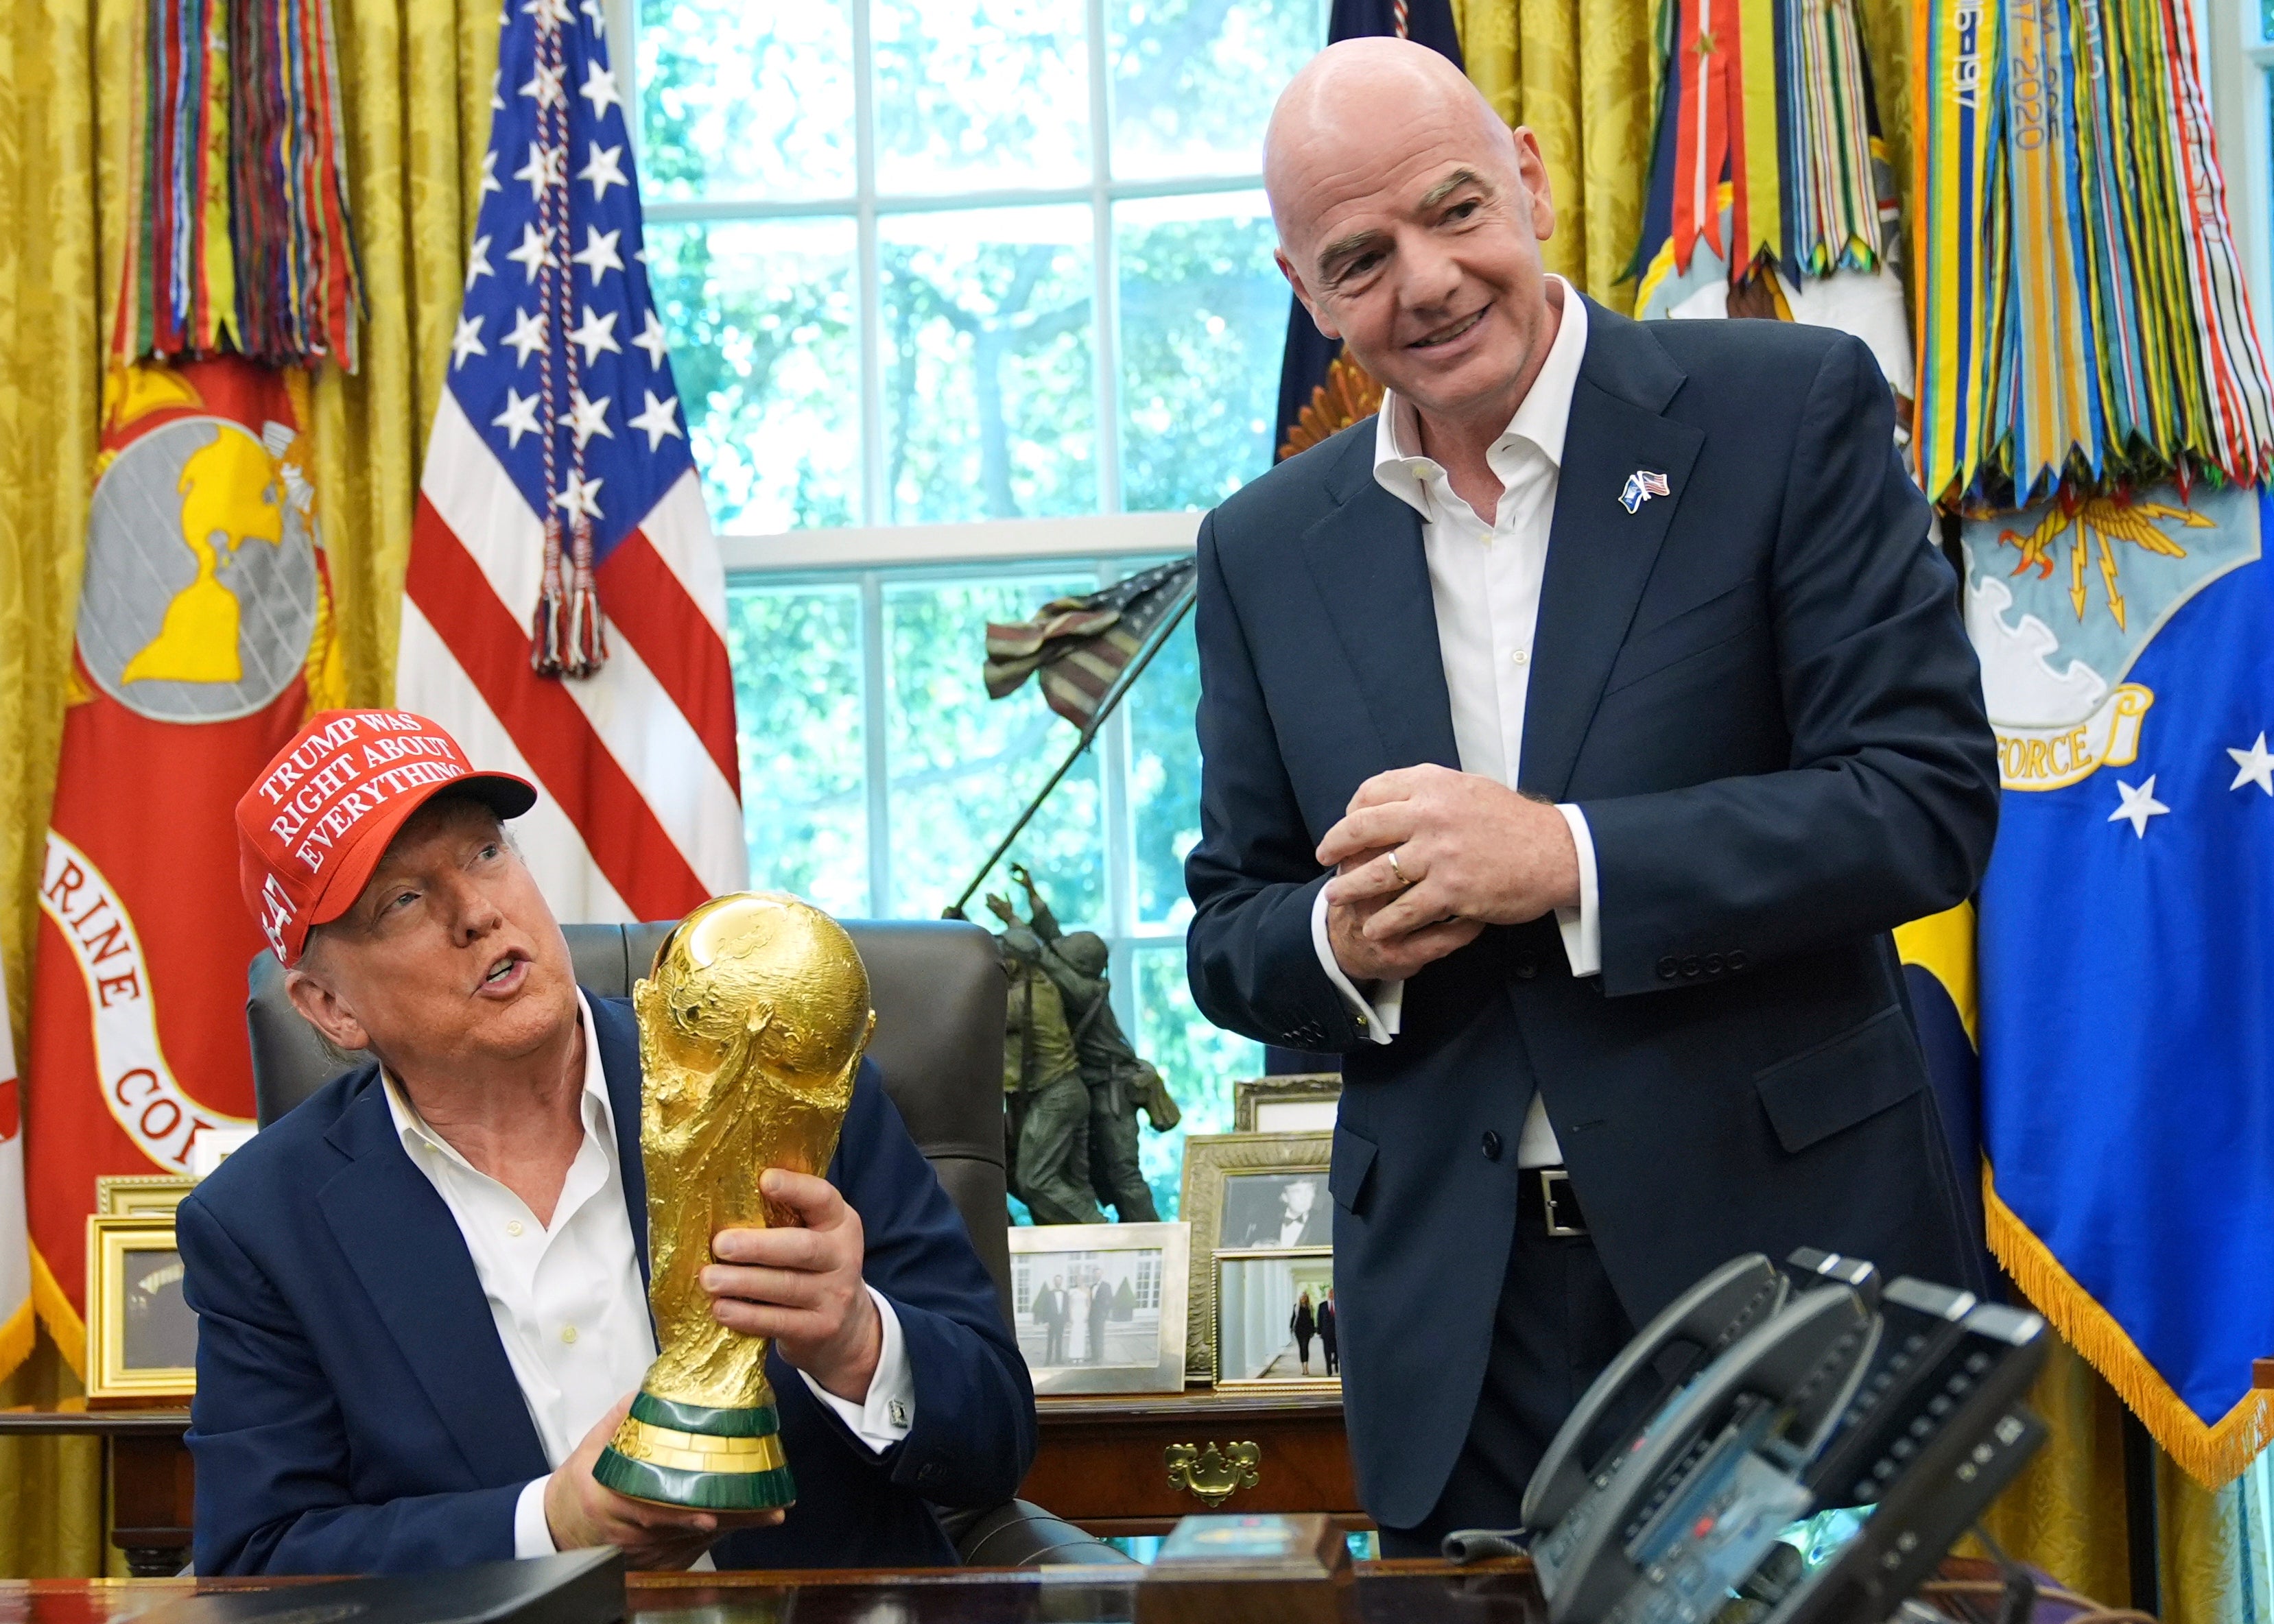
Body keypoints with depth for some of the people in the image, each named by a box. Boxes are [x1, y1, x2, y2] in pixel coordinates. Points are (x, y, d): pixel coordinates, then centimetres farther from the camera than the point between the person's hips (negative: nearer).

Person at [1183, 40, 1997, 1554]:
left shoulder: (1791, 409, -4)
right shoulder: (1267, 550, 7)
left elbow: (1932, 798, -11)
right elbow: (1230, 941, 12)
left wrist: (1567, 860, -20)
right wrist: (1344, 942, -12)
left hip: (1794, 1254, -2)